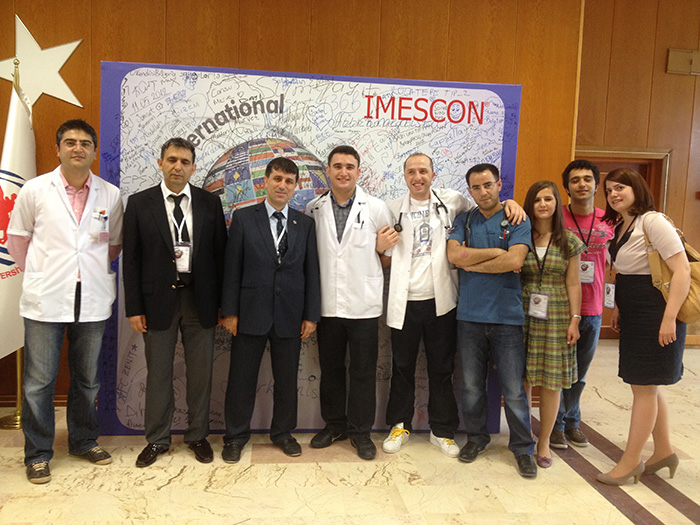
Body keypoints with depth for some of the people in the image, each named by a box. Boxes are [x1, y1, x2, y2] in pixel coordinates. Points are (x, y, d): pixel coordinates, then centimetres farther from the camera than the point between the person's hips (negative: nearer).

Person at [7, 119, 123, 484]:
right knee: (39, 380, 4)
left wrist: (92, 269, 12)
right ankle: (38, 453, 20)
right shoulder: (35, 190, 0)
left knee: (87, 378, 13)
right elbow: (17, 239, 9)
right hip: (45, 301, -2)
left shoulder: (110, 194, 3)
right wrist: (39, 274, 12)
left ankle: (84, 440, 31)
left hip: (93, 300, 2)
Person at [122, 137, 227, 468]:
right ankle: (157, 440, 27)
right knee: (158, 373, 10)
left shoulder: (210, 203, 4)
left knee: (200, 372, 10)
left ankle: (198, 435, 27)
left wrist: (223, 302, 1)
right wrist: (134, 308, -4)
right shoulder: (139, 203, 1)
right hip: (158, 299, -1)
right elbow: (131, 259, 0)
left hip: (200, 298, 1)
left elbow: (219, 254, 4)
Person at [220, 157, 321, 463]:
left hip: (290, 316, 2)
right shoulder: (243, 219, 1)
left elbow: (311, 272, 5)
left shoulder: (305, 224, 6)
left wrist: (311, 315, 1)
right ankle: (236, 436, 26)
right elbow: (232, 268, -1)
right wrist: (229, 311, -6)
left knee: (287, 379, 12)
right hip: (250, 313, -1)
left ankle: (283, 433, 31)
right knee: (241, 379, 8)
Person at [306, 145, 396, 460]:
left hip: (363, 305, -2)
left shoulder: (376, 209, -2)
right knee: (330, 369, 15)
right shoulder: (313, 209, 2)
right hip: (328, 304, 2)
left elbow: (388, 258, 8)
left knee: (363, 372, 7)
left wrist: (382, 249, -14)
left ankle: (361, 431, 24)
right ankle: (334, 425, 33)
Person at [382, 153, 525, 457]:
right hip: (405, 302, 0)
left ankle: (442, 431, 25)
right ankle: (400, 425, 28)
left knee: (441, 369, 10)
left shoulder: (450, 201, 4)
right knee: (402, 367, 10)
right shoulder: (394, 210, 6)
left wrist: (508, 203, 1)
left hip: (440, 301, 0)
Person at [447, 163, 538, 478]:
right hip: (470, 315, 3)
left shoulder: (517, 220, 1)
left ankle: (523, 447, 20)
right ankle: (476, 438, 30)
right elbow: (454, 255, -8)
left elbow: (514, 260, -15)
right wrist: (498, 252, -9)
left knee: (514, 389, 3)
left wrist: (471, 262, -6)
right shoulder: (464, 221, 9)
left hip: (507, 316, -2)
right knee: (472, 386, 12)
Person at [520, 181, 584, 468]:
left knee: (552, 382, 5)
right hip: (523, 316, 0)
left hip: (556, 318, 0)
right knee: (521, 379, 3)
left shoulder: (569, 241, 4)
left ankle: (544, 442, 21)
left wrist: (574, 320, 1)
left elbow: (573, 284, 5)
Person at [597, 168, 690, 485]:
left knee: (644, 386, 0)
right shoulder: (619, 226, 11)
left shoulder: (653, 222, -15)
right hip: (633, 316, 9)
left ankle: (630, 461, 11)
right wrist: (618, 307, 14)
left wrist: (669, 318, -24)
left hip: (655, 315, -9)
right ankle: (663, 452, 32)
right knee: (647, 385, 16)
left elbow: (682, 270, -20)